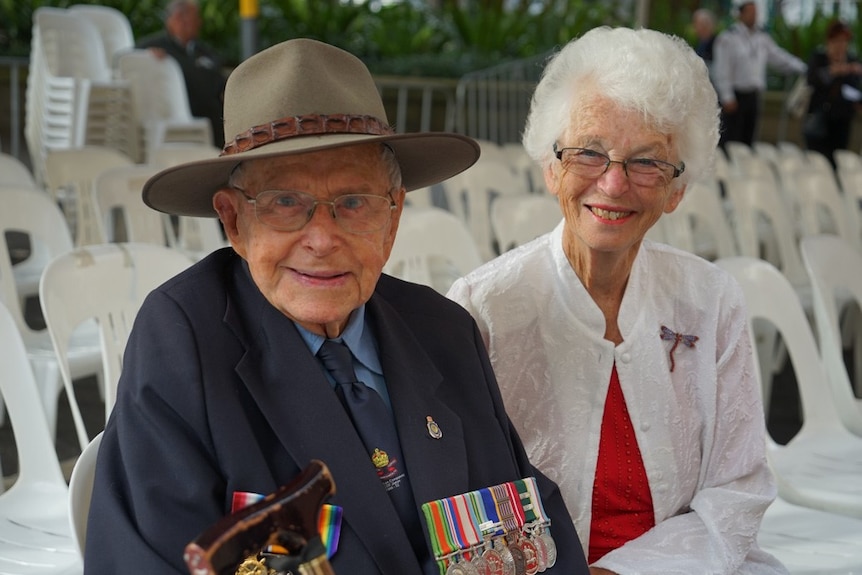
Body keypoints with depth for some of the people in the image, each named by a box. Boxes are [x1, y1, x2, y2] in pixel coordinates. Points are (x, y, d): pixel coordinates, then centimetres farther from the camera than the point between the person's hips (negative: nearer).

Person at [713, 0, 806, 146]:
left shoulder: (762, 38, 12)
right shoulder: (727, 38, -7)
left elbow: (779, 58, 13)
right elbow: (722, 70, -11)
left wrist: (804, 69, 2)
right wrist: (727, 98, -17)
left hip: (753, 95, 6)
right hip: (735, 96, -6)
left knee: (747, 139, 8)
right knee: (730, 140, -8)